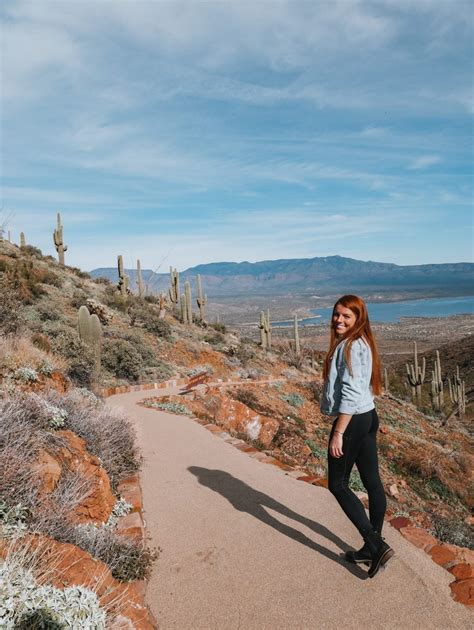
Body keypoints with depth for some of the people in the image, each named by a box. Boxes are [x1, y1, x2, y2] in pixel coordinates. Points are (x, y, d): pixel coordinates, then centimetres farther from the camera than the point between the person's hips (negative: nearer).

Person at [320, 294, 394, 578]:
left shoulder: (351, 346, -19)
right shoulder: (362, 343, 12)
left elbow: (350, 394, -23)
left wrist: (338, 433, -20)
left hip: (352, 421, -10)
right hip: (368, 417, 10)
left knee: (338, 484, 3)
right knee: (372, 482, 14)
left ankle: (376, 545, 2)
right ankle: (374, 547, 27)